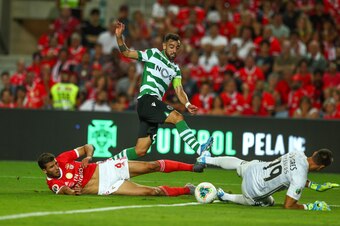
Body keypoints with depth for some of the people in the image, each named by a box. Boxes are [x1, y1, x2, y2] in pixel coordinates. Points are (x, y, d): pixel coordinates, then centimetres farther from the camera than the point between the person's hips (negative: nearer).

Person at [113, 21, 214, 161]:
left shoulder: (175, 69, 22)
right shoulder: (153, 54, 8)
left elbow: (179, 90, 10)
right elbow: (126, 53, 8)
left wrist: (187, 104, -10)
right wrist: (119, 36, -10)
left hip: (155, 105, 7)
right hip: (147, 98, -7)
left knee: (141, 150, 2)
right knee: (177, 117, -26)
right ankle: (201, 151, -39)